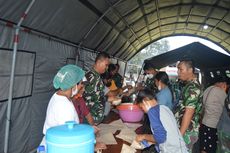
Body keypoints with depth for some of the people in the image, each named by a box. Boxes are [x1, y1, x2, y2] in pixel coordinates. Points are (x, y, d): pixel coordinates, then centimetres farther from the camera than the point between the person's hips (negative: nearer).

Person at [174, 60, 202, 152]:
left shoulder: (192, 87, -20)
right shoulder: (190, 85, 9)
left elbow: (188, 113, -24)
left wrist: (180, 135, -21)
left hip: (186, 132, -9)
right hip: (187, 130, 9)